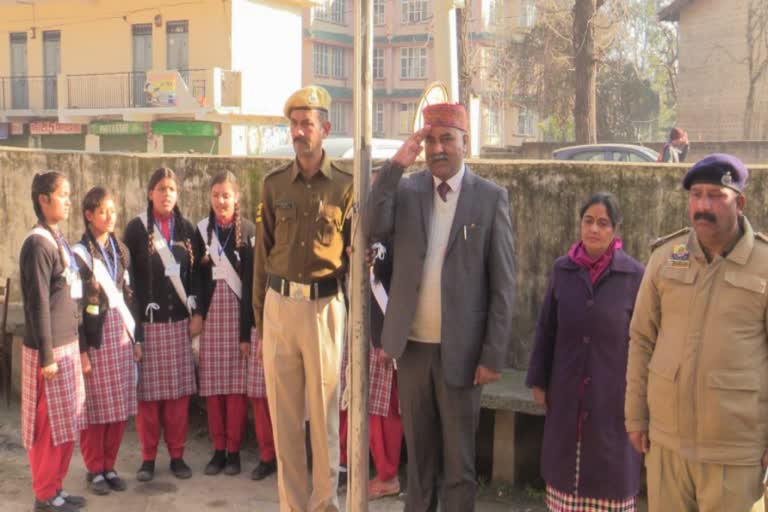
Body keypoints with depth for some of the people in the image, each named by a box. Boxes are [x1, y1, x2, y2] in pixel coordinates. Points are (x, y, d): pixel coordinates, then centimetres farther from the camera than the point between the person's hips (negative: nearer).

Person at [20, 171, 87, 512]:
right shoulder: (37, 244, -16)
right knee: (49, 424, 2)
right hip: (50, 349, -9)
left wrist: (72, 345, 16)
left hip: (68, 344, 9)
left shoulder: (58, 240, 10)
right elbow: (38, 305, -18)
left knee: (67, 422, 14)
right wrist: (46, 356, -17)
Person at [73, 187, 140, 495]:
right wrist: (82, 351, -12)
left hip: (122, 336, 5)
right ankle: (94, 470, 14)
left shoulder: (120, 251, 12)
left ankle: (109, 466, 18)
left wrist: (135, 338, 12)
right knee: (96, 408, 0)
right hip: (95, 338, -5)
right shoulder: (80, 254, -6)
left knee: (120, 407, 6)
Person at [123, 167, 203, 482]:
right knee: (149, 391, 1)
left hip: (180, 321, 3)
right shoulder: (136, 229, 0)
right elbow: (128, 275, -2)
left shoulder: (186, 229, 10)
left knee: (179, 391, 5)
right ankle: (148, 457, 14)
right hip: (148, 322, -2)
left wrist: (196, 312, 2)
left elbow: (195, 273, 10)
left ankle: (177, 455, 16)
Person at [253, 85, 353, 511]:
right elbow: (262, 254, 9)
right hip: (279, 304, 2)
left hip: (325, 305, -2)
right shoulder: (274, 184, 7)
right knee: (283, 413, 8)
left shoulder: (344, 186, 1)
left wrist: (354, 318, 1)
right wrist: (259, 321, 8)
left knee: (325, 412, 6)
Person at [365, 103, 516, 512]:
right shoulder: (405, 189, 4)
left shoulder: (491, 198, -4)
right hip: (412, 345, 3)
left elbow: (502, 284, -6)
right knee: (418, 453, 17)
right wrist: (395, 165, -16)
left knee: (458, 460, 9)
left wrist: (493, 355, -10)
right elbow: (374, 230, -13)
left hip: (460, 349, -3)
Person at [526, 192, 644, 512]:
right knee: (566, 462, 13)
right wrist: (538, 381, 5)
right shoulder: (562, 269, -1)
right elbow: (546, 329, 5)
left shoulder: (634, 274, -8)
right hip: (567, 391, 2)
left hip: (612, 392, -2)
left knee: (610, 469, 9)